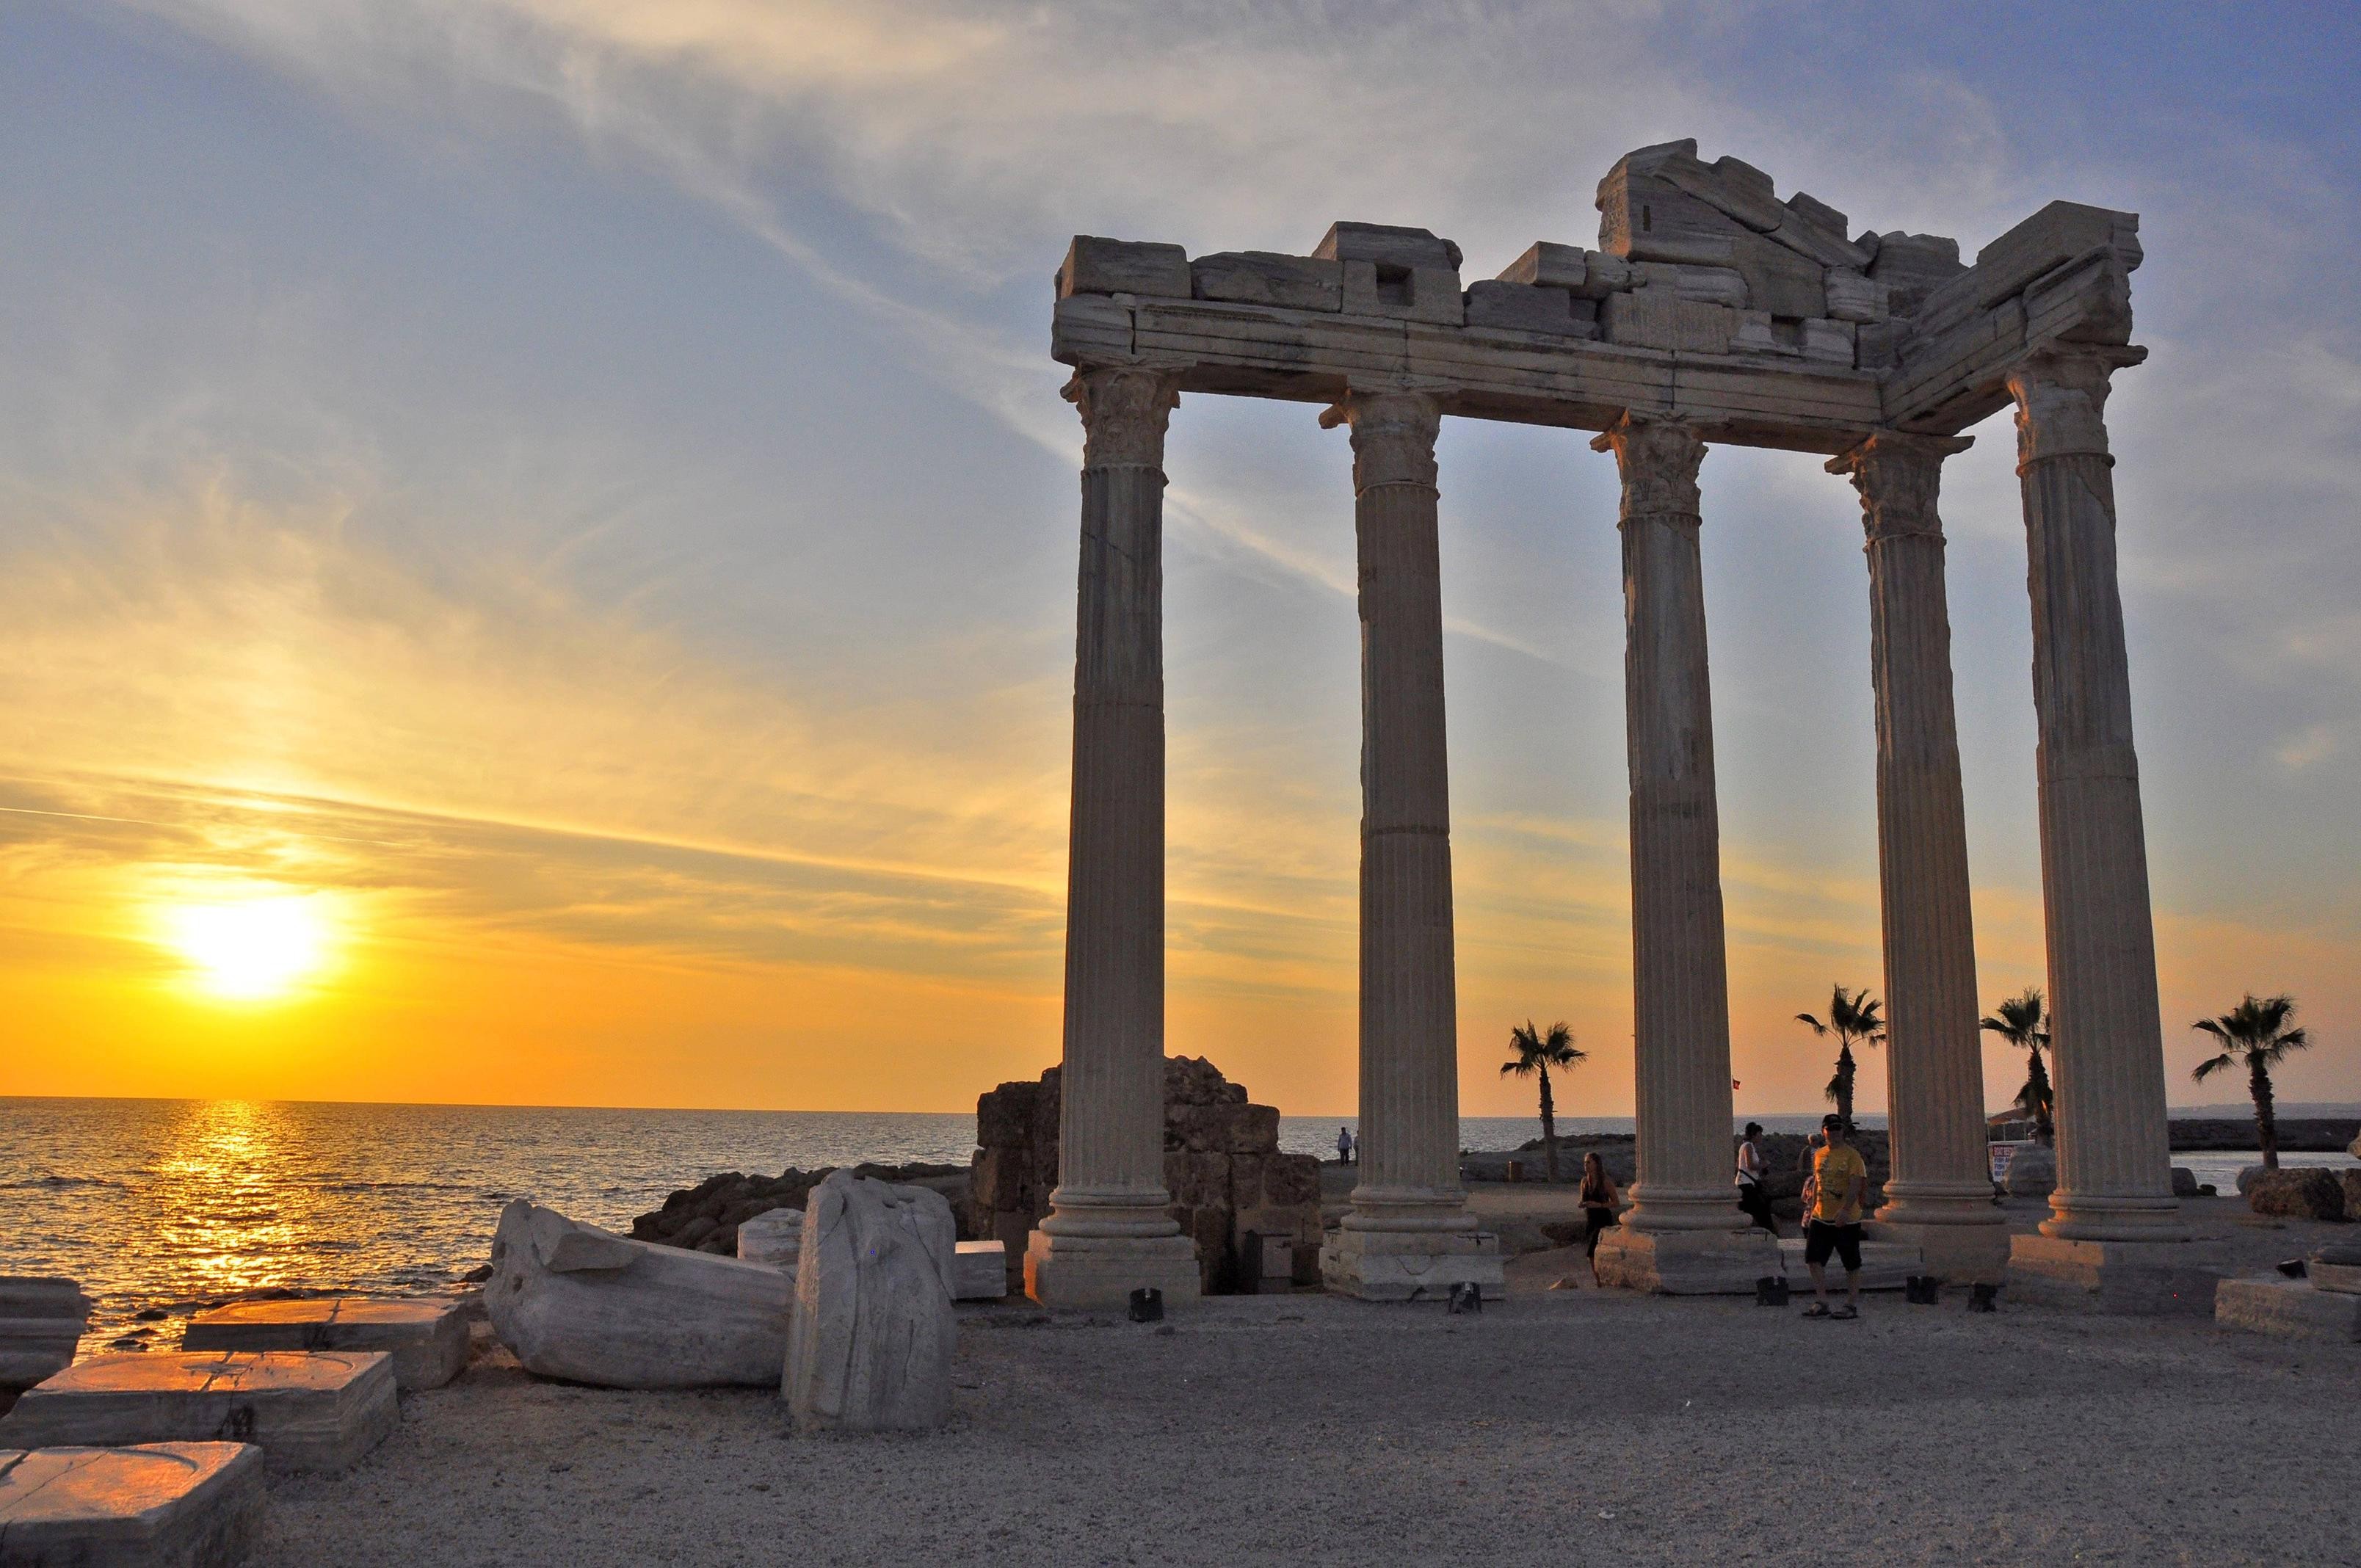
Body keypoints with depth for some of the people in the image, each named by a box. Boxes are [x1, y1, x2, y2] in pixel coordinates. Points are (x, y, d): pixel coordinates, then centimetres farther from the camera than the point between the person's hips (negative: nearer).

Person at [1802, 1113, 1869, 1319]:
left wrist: (1845, 1210, -29)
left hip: (1846, 1219, -6)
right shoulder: (1819, 1155, 11)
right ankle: (1821, 1302, 7)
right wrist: (1812, 1210, 19)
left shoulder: (1852, 1155, -9)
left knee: (1851, 1264, 4)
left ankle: (1852, 1305, 13)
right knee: (1814, 1259, 0)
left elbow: (1856, 1185, -18)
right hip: (1821, 1217, 6)